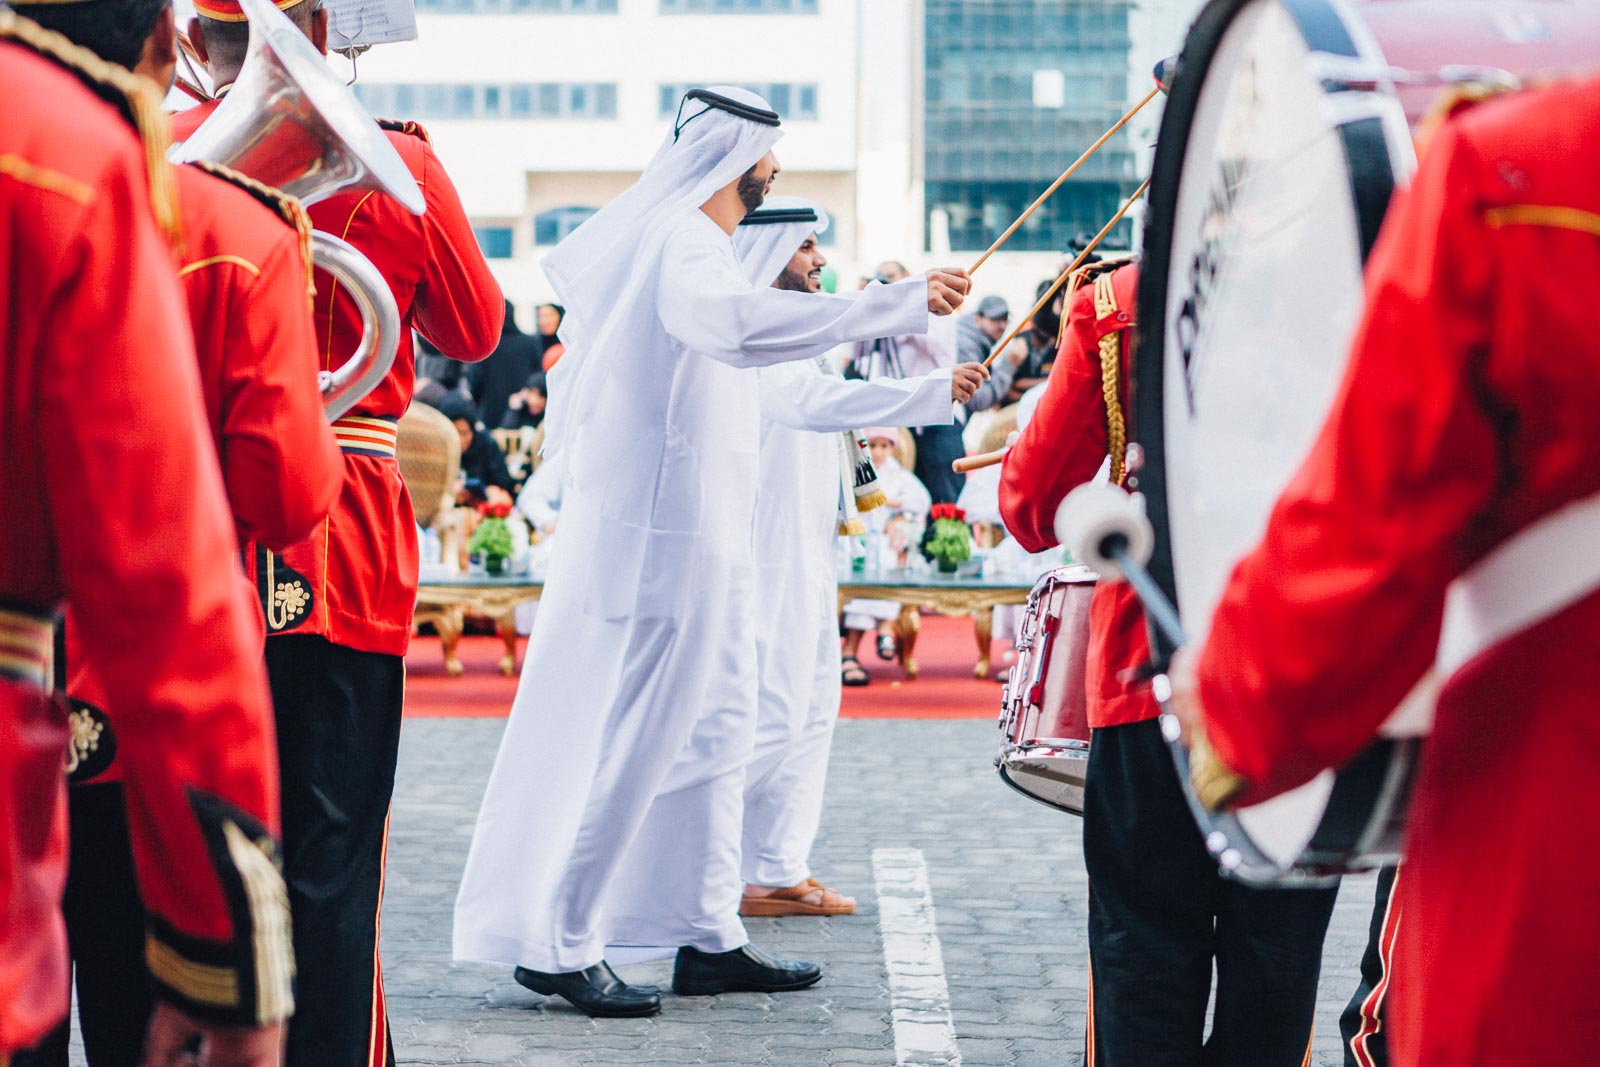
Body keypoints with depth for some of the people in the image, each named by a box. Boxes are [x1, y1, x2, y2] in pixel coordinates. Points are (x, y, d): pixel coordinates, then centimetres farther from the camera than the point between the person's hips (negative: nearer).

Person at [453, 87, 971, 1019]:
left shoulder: (687, 238, 17)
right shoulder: (681, 240, -17)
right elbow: (729, 320, -39)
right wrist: (901, 303, -43)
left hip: (699, 539, 11)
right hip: (666, 533, -11)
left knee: (715, 734, 12)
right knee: (632, 738, -6)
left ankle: (706, 938, 17)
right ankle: (557, 942, 1)